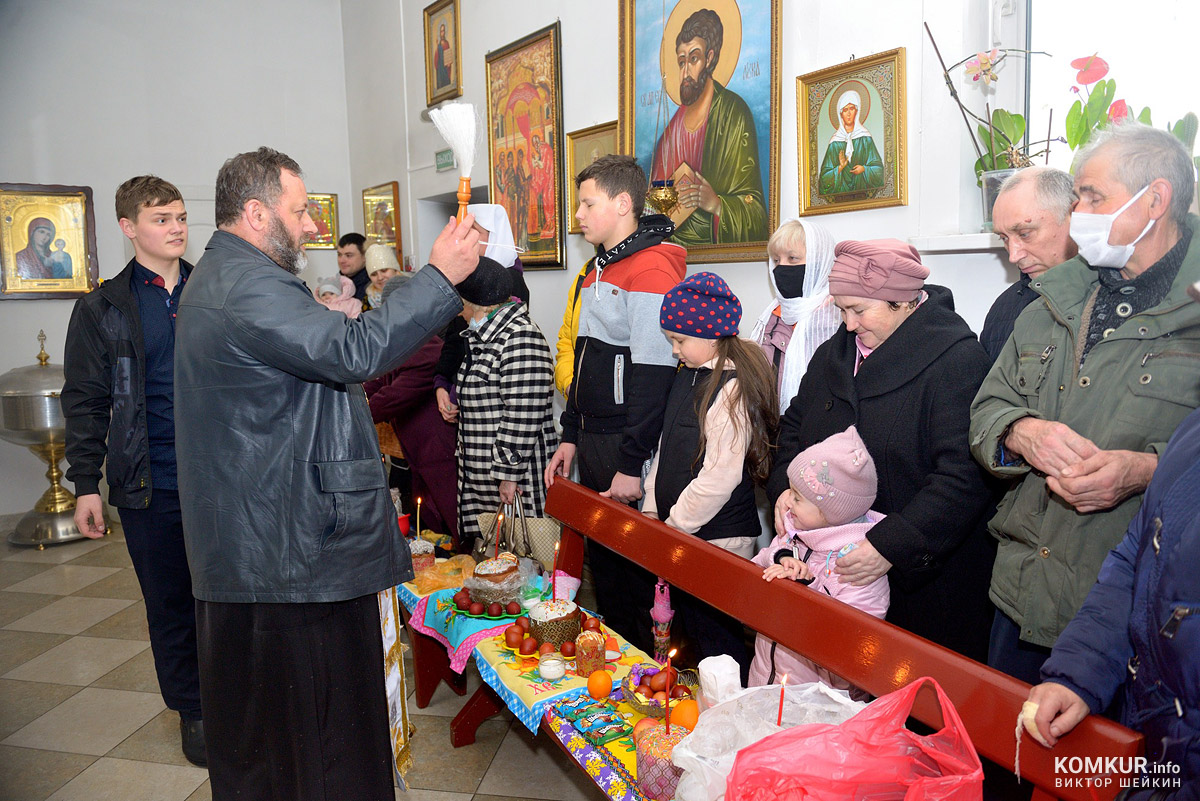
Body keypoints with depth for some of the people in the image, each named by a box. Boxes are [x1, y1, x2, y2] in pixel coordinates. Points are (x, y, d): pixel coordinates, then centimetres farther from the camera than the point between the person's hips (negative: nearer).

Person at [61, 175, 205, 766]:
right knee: (171, 603, 10)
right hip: (152, 485, -1)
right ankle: (193, 709, 28)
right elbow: (86, 402, 3)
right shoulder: (103, 309, 2)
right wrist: (86, 484, -1)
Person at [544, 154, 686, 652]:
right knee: (602, 559, 16)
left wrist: (632, 463, -21)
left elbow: (655, 372, -20)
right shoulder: (598, 269, 17)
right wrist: (571, 437, 16)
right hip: (591, 443, 9)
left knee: (635, 565, 2)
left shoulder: (652, 267, -14)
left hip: (628, 447, -9)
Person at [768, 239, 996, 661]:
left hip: (927, 576, -5)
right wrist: (785, 485, 0)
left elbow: (963, 475, -21)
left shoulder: (958, 357, -13)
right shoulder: (834, 352, 9)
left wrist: (892, 546, -27)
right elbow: (796, 421, 19)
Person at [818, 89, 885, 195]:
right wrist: (840, 167, -12)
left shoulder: (865, 138, 6)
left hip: (863, 191, 1)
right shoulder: (835, 142, 4)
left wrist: (864, 169, -9)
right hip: (840, 193, -1)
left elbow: (878, 168, 7)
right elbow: (824, 177, 2)